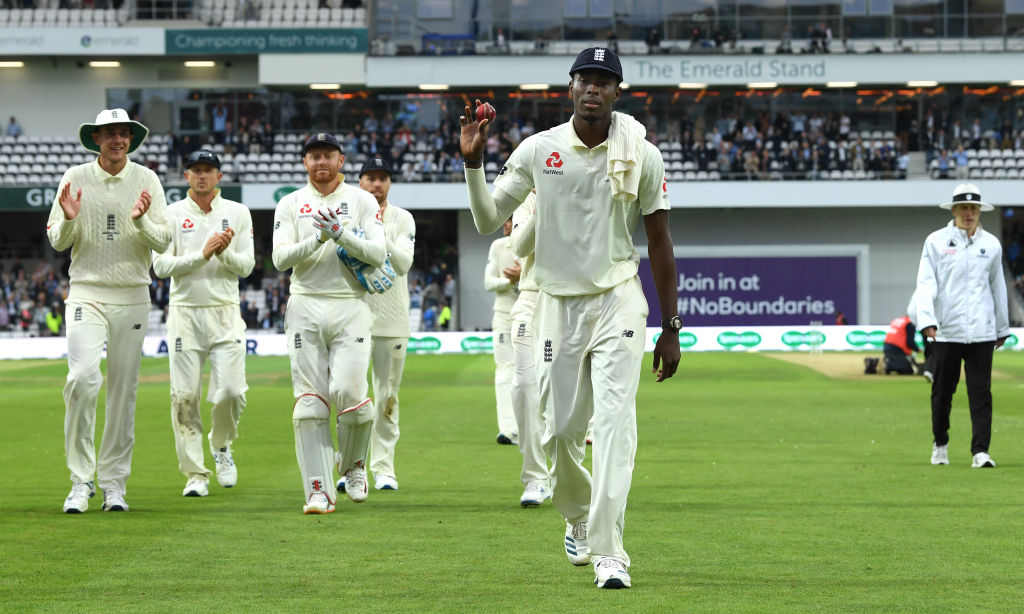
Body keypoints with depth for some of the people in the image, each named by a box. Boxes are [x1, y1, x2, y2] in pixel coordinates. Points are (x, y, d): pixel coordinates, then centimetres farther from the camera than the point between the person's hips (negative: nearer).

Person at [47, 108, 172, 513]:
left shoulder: (146, 180, 4)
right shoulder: (76, 178, 3)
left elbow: (163, 242, 0)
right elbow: (57, 241, 4)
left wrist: (141, 221, -19)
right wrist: (69, 220, -17)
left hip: (132, 297, 2)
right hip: (86, 293, -1)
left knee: (124, 389, 3)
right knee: (83, 377, -18)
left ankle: (114, 482, 12)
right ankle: (80, 481, -12)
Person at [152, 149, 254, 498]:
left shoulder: (237, 214, 9)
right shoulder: (171, 215, 4)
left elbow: (246, 266, 4)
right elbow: (161, 266, -5)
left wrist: (225, 252, -16)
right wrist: (203, 253, -15)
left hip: (225, 312, 1)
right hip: (185, 311, -1)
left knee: (231, 390, -11)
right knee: (185, 396, -5)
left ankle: (221, 446, 19)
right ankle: (195, 473, 2)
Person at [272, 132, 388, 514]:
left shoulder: (362, 202, 9)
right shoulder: (290, 205, 11)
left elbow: (378, 254, -3)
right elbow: (280, 258, -2)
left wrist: (340, 234, -16)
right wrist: (318, 239, -17)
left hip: (350, 307, -1)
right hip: (306, 307, 1)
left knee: (349, 393, -15)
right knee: (310, 401, -6)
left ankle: (353, 465, 13)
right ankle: (319, 492, -4)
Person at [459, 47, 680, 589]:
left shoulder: (642, 156, -1)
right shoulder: (538, 150, 0)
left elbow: (659, 241, 3)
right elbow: (487, 220, 1)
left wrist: (670, 329, 2)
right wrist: (473, 162, -15)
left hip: (618, 301, -2)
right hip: (557, 303, 2)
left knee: (615, 420, -15)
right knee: (562, 429, 6)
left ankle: (608, 551, -19)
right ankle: (578, 517, 36)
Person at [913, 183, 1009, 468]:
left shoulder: (991, 244, 10)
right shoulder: (936, 242, 2)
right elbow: (925, 283, -5)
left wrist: (1003, 328, 22)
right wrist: (927, 321, -18)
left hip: (981, 333, 1)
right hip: (946, 331, -1)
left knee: (981, 393, -5)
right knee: (942, 392, 6)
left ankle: (981, 451, -7)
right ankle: (940, 444, 25)